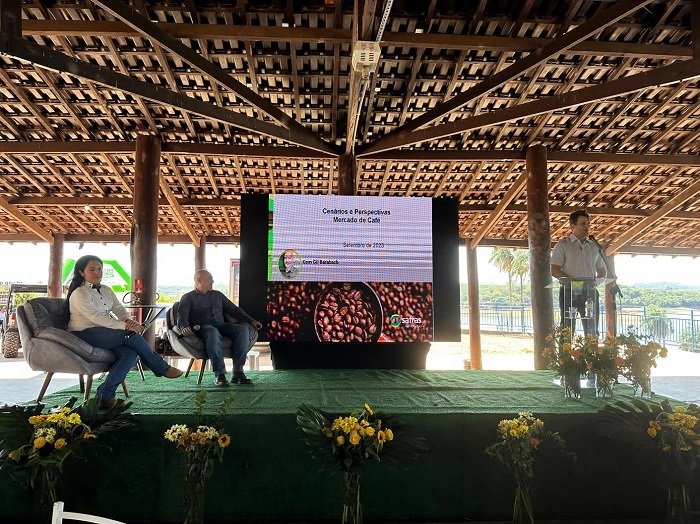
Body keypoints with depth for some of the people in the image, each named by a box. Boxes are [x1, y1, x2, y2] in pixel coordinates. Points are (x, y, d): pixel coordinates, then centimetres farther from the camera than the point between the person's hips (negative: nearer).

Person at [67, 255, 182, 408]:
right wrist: (125, 325, -31)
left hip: (103, 334, 7)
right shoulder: (79, 293, -9)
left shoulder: (106, 290, 16)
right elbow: (95, 316, -22)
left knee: (130, 352, -22)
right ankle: (162, 368, -12)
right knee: (130, 334, -25)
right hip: (83, 335, -7)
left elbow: (118, 308, 4)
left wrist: (128, 319, -21)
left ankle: (105, 395, -21)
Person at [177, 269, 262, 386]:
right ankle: (219, 374, -40)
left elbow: (234, 309, 26)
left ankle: (238, 372, -29)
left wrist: (251, 321, 13)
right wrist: (184, 327, -26)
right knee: (213, 332, -41)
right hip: (202, 327, -4)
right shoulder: (188, 297, 15)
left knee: (243, 329, -26)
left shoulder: (218, 295, 29)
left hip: (221, 325, 4)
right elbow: (182, 315, -1)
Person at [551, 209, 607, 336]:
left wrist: (598, 281, -3)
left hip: (590, 292, 4)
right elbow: (554, 270, -5)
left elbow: (602, 270, 21)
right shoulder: (562, 245, 3)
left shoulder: (594, 246, 17)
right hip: (569, 292, -4)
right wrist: (571, 281, -21)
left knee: (592, 330, 3)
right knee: (568, 330, -5)